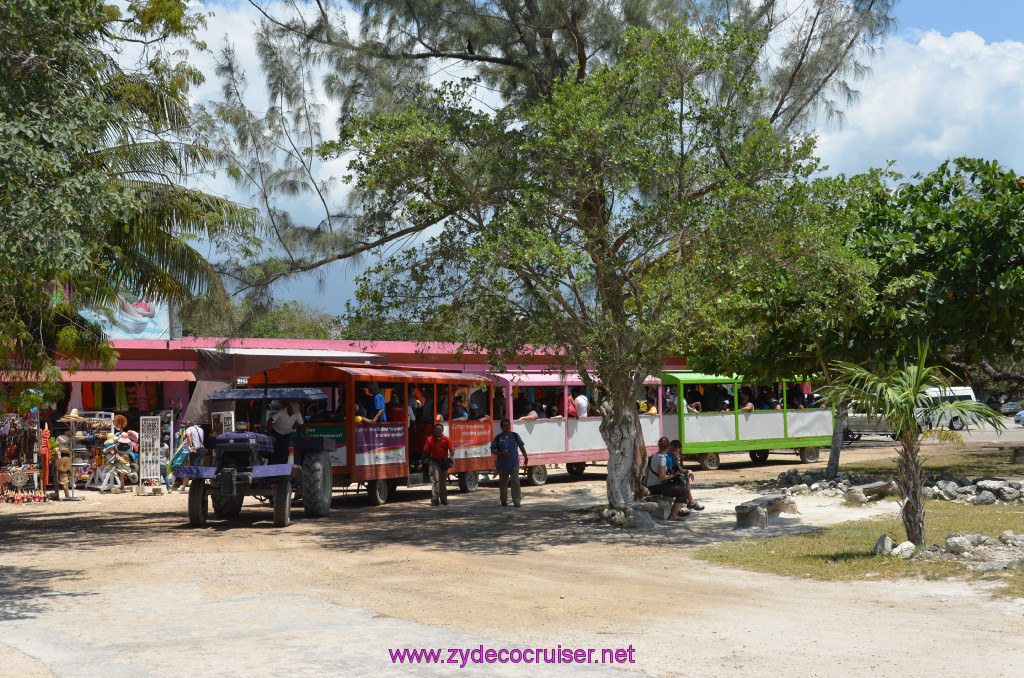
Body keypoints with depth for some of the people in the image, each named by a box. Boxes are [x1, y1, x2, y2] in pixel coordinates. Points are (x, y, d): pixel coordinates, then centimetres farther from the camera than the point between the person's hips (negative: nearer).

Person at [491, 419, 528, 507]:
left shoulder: (515, 436, 5)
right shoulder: (498, 438, 0)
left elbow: (521, 446, 15)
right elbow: (492, 450, 1)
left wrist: (526, 458, 17)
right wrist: (501, 453, -16)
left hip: (514, 464, 0)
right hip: (502, 465, 0)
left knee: (515, 482, -11)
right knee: (503, 483, 11)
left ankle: (517, 501, -10)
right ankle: (504, 501, 28)